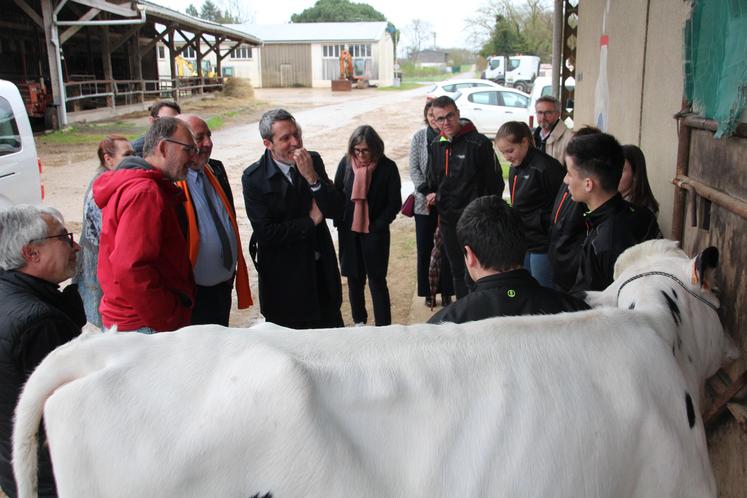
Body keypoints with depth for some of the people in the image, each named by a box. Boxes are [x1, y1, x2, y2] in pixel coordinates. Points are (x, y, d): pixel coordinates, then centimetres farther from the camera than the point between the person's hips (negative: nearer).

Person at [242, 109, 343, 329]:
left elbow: (334, 210, -10)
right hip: (284, 276, -3)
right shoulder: (253, 178, -16)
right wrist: (311, 221, -14)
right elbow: (265, 233, -21)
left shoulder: (314, 161, -5)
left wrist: (312, 176, -23)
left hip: (322, 269, 4)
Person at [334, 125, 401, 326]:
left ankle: (383, 326, 9)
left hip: (375, 233, -3)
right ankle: (359, 321, 28)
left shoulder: (387, 167, -10)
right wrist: (340, 223, -2)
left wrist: (377, 227, -11)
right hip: (349, 232, 3)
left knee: (377, 280, 1)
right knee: (354, 279, 12)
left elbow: (394, 203, -6)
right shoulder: (346, 163, -3)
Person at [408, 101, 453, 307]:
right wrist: (426, 192, -12)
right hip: (424, 202, 2)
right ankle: (428, 292, 20)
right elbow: (414, 168, 0)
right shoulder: (419, 137, 1)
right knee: (424, 248, 7)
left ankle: (446, 291, 19)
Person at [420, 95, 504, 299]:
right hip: (447, 220, 7)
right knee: (457, 272, 18)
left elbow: (495, 183, -10)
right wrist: (429, 193, 3)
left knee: (472, 276, -7)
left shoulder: (479, 143, -13)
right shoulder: (436, 145, 7)